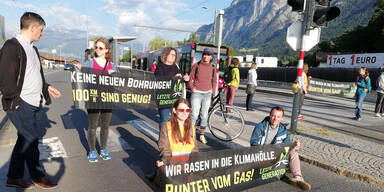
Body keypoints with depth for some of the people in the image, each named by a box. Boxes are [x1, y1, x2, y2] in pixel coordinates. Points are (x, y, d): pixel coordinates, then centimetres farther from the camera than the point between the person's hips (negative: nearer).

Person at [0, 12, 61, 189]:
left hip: (35, 105, 9)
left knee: (24, 141, 16)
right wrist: (17, 99, -13)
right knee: (31, 141, 3)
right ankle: (38, 176, 21)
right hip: (20, 106, -9)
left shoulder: (33, 49, 14)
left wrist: (47, 88, 14)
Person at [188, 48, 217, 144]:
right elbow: (190, 78, 4)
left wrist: (212, 90, 9)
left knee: (204, 115, 7)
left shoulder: (212, 68, 6)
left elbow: (214, 80, 19)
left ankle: (202, 135, 20)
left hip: (207, 94, 3)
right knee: (194, 114, -6)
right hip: (197, 93, -3)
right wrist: (192, 88, -6)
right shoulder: (196, 65, -1)